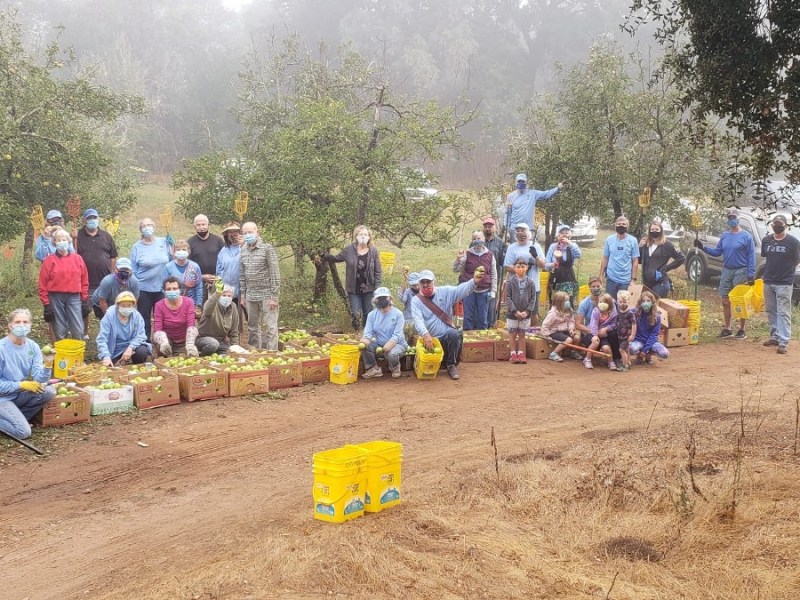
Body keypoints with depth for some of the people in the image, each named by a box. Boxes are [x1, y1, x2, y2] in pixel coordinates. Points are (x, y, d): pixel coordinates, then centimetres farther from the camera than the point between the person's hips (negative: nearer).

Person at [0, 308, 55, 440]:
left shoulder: (32, 346, -5)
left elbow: (39, 380, -12)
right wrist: (22, 385, -19)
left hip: (20, 395, 6)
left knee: (49, 391, -19)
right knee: (23, 432, -22)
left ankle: (16, 417, 0)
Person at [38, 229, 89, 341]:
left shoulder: (77, 259, 7)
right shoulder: (49, 260, 1)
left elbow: (84, 280, 10)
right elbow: (43, 283, 1)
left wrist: (85, 299, 5)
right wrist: (46, 303, -3)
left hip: (74, 297, 1)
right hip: (55, 298, -1)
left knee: (78, 330, -5)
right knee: (60, 332, 3)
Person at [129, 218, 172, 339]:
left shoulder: (164, 242, 2)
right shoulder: (137, 247, 1)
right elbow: (133, 271, 4)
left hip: (162, 288, 1)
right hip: (143, 289, -1)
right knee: (144, 319, 8)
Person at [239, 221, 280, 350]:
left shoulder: (267, 248, -8)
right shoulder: (243, 250, 9)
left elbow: (275, 274, -10)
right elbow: (242, 275, 15)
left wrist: (274, 296, -14)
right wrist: (242, 294, 10)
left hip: (266, 295, -6)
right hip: (251, 296, 6)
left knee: (270, 327, -5)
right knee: (252, 327, 13)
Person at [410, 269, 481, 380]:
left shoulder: (445, 292, 2)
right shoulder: (416, 301, -4)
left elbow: (461, 290, -13)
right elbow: (418, 320, -20)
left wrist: (474, 281, -34)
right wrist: (425, 334, -39)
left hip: (447, 335, 0)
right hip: (430, 339, 0)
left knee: (453, 334, -33)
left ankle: (451, 365, -13)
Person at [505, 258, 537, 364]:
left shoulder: (530, 283, -1)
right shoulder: (510, 282, -7)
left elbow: (533, 299, 0)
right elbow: (508, 298, -9)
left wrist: (527, 311, -11)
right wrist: (515, 311, -15)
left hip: (525, 314, 2)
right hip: (512, 314, -2)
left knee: (522, 334, 10)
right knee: (512, 333, 7)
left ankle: (521, 353, 17)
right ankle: (513, 354, 14)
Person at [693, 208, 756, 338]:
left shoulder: (746, 236, -7)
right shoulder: (724, 236, 9)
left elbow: (751, 257, -9)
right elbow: (717, 251, 10)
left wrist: (751, 275, -14)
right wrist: (703, 247, -2)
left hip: (740, 272, -5)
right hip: (726, 271, 5)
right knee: (725, 301, 8)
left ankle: (742, 330, 9)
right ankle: (727, 329, 18)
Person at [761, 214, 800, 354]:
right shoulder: (766, 240, 5)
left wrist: (785, 270, 5)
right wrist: (772, 270, 11)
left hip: (784, 283, -5)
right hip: (768, 282, 5)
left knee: (783, 313, -7)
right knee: (771, 311, 13)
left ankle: (783, 342, -9)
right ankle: (775, 336, 25)